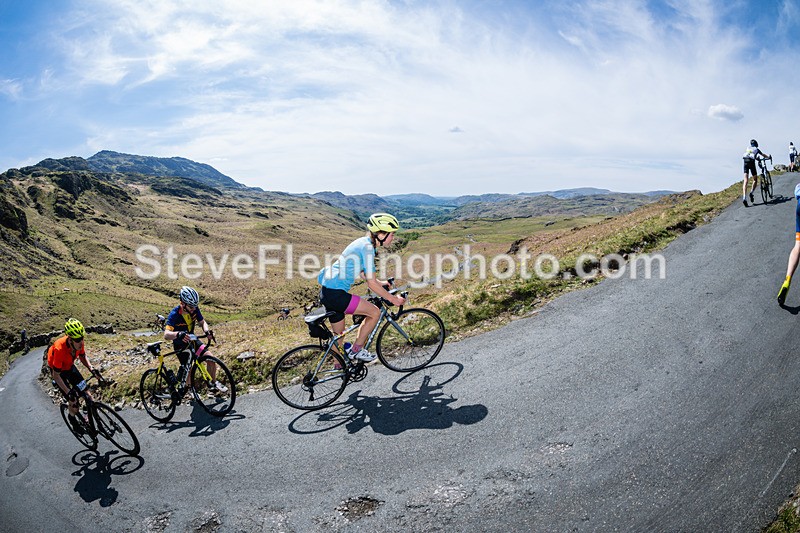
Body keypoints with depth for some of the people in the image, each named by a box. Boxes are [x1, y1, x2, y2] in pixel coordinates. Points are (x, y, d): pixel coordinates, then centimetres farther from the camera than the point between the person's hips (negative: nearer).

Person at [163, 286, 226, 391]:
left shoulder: (194, 309, -15)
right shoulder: (174, 314, -29)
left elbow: (202, 322, -5)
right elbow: (166, 335, -39)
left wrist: (207, 331, -28)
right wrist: (178, 334, -61)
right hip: (180, 345, -4)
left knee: (211, 359, -6)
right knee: (188, 370, -9)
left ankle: (213, 383, 15)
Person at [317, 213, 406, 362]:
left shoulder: (364, 242, 11)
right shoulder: (367, 247, -17)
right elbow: (372, 284, -17)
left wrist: (380, 283, 25)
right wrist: (393, 299, -7)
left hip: (328, 292, 10)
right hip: (335, 294, -10)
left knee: (339, 335, 20)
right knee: (375, 312, -4)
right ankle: (356, 350, 6)